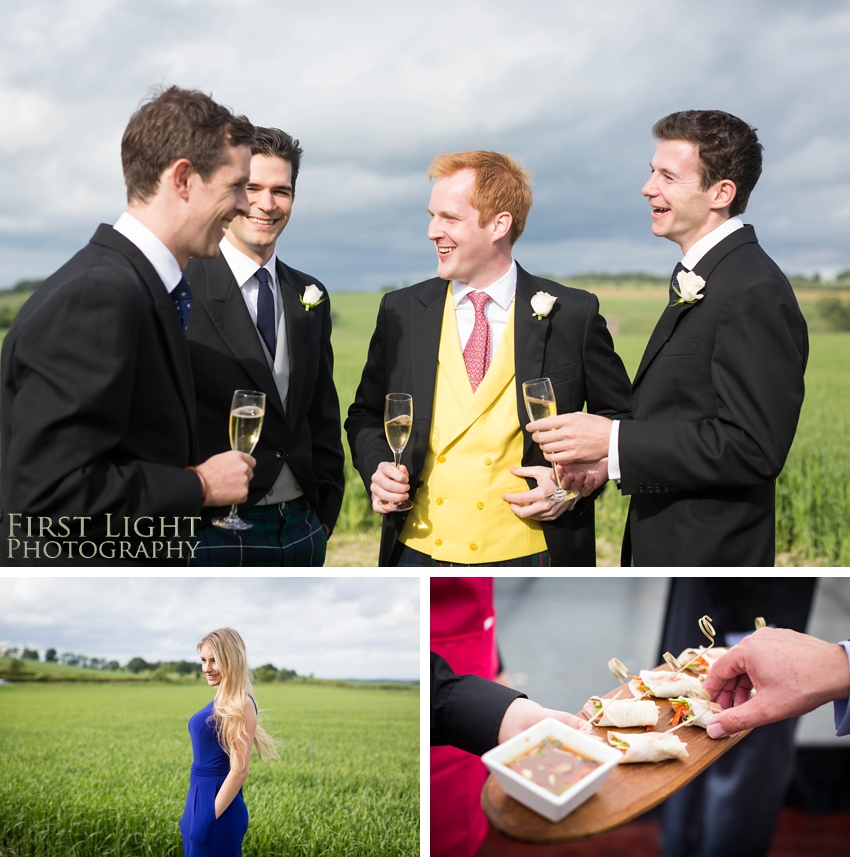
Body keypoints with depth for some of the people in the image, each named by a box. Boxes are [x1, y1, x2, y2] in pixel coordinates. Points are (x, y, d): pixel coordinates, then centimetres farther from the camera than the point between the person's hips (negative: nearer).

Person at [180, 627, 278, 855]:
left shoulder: (240, 705, -18)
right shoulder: (221, 701, 9)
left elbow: (239, 771, -20)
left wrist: (211, 817, -18)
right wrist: (195, 811, 17)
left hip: (217, 807, -9)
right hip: (200, 801, 9)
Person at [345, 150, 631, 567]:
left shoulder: (573, 314, -3)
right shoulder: (401, 311, 4)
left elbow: (620, 417, 6)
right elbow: (366, 415, 14)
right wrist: (376, 469, -5)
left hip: (528, 557, -2)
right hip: (419, 553, 2)